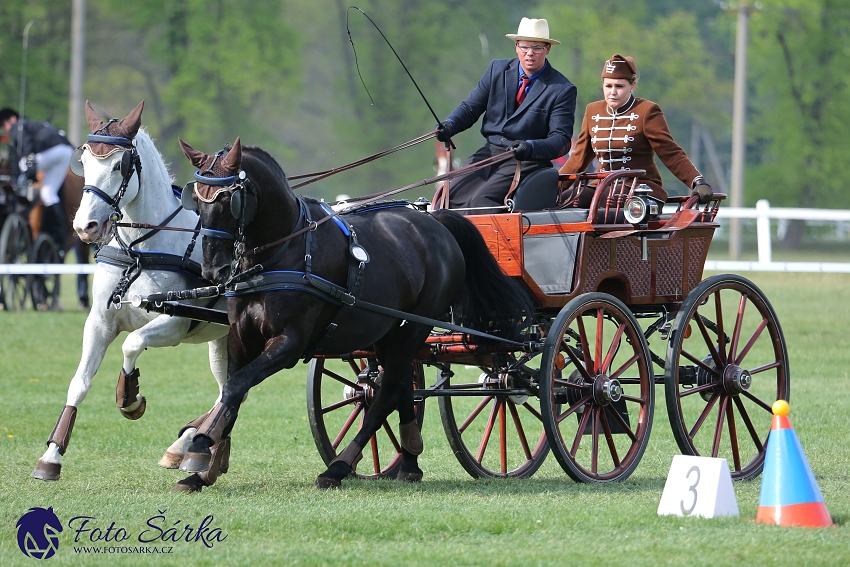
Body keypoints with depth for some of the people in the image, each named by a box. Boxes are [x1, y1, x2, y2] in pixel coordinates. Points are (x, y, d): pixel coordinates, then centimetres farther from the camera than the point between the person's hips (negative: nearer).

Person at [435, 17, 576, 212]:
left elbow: (561, 140, -9)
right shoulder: (497, 70, 9)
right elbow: (470, 108, 13)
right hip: (490, 152, 5)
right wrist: (450, 125, -10)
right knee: (450, 198, -15)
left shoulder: (563, 90, -4)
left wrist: (531, 147, -29)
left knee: (481, 200, -28)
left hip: (526, 161, -5)